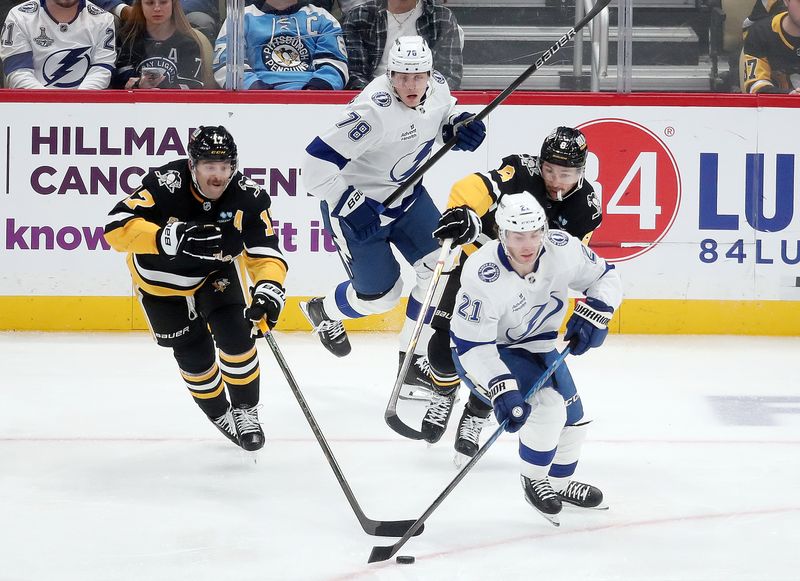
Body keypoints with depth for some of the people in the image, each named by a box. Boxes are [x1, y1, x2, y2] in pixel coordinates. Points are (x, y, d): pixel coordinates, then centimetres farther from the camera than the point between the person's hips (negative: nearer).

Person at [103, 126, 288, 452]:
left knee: (235, 335, -16)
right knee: (195, 354, 1)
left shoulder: (248, 198, -26)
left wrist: (268, 288, -47)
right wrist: (171, 237, -57)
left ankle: (245, 410, 9)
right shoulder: (166, 185, -36)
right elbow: (118, 227, -43)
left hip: (216, 270, 2)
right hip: (161, 278, -1)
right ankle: (220, 415, 30)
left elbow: (265, 253, -25)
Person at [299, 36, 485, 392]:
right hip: (356, 201, -7)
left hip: (405, 193, 7)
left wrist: (458, 127, -10)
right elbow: (317, 163, -34)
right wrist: (351, 207, -33)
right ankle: (322, 311, 39)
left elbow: (441, 119, 13)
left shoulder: (437, 87, -12)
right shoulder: (374, 111, -35)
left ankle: (414, 362, 12)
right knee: (380, 295, 4)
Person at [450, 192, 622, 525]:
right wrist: (502, 392, -39)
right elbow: (472, 345, -32)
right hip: (484, 352, -6)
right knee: (548, 406, -24)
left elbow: (605, 277, -5)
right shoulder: (482, 276, -37)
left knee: (573, 418, 12)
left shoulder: (562, 249, -23)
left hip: (534, 342, 6)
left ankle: (560, 482, 41)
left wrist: (593, 316, -22)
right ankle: (533, 481, 0)